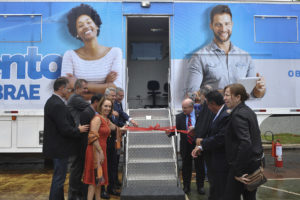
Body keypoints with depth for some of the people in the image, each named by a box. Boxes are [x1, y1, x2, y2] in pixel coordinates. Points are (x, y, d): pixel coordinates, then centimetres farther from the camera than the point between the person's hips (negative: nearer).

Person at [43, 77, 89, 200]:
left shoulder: (52, 101, 9)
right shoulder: (58, 105, -23)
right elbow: (65, 129, -26)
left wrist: (76, 128, 7)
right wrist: (78, 130, -10)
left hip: (56, 147, 11)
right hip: (59, 148, -11)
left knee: (58, 177, 22)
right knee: (59, 178, 2)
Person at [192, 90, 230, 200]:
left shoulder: (226, 116, -23)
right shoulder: (218, 115, 8)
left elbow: (220, 138, -28)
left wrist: (202, 143, -12)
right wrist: (201, 147, -1)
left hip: (222, 164, -10)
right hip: (215, 163, 10)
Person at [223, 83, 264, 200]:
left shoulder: (238, 115, -19)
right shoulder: (248, 111, 11)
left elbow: (245, 143, -28)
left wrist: (238, 172, -23)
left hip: (244, 164, -9)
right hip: (255, 161, 10)